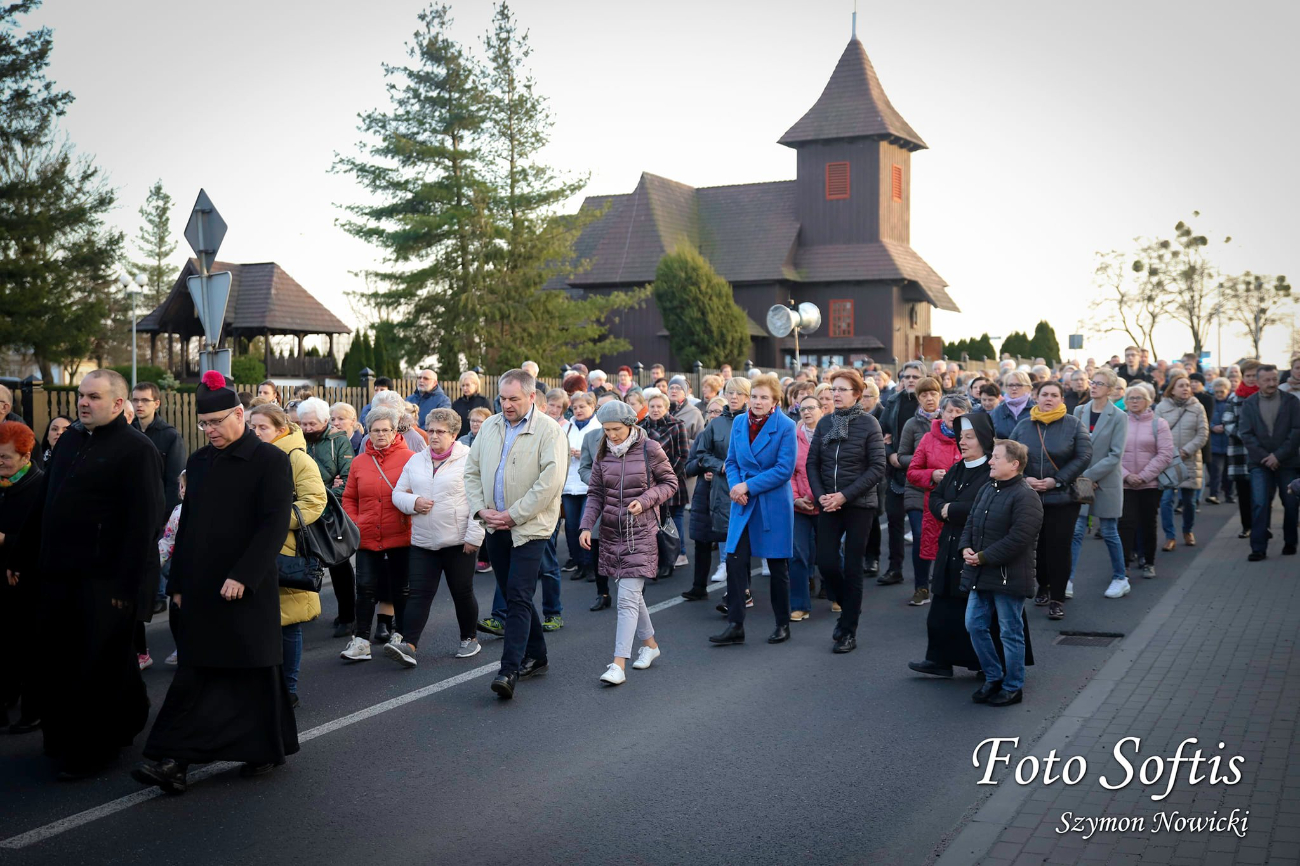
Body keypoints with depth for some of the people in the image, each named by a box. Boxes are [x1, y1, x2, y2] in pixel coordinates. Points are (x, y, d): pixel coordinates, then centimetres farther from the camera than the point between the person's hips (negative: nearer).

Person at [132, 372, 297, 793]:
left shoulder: (270, 460, -7)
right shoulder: (198, 461, 12)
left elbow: (274, 525, -13)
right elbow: (186, 525, 17)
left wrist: (243, 576, -19)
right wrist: (177, 583, 12)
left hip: (248, 589, -5)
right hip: (199, 588, 5)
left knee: (255, 669, 4)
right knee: (195, 672, 3)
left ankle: (268, 749, 20)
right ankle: (173, 761, 2)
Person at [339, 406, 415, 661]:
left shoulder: (409, 458, -5)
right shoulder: (359, 462, 5)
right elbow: (349, 498, 12)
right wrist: (353, 523, 0)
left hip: (400, 536, -2)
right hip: (367, 537, 2)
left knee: (400, 589, 11)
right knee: (366, 587, 0)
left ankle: (401, 635, 26)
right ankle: (360, 641, 5)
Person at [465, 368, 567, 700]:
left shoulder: (548, 430, -9)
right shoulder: (490, 427, 11)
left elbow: (551, 480, -17)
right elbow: (472, 471, 15)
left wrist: (513, 515, -16)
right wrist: (481, 509, 0)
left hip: (529, 527, -7)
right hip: (496, 527, 7)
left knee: (518, 598, -12)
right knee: (512, 595, 13)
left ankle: (509, 670, -15)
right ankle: (536, 657, 27)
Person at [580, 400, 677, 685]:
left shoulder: (649, 449, -8)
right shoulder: (603, 453, 5)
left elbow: (670, 483, 1)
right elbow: (595, 493, 7)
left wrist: (645, 500, -15)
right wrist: (586, 526, -6)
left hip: (640, 532, -5)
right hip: (611, 532, 5)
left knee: (627, 598, -12)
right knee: (632, 593, 14)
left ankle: (619, 664, -15)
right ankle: (649, 643, 34)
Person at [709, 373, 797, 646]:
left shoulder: (785, 427, -9)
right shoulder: (739, 423, 5)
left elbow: (784, 469, -14)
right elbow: (732, 461, 11)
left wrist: (748, 486, -16)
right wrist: (735, 487, -8)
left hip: (774, 504, -4)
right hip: (743, 505, 4)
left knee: (777, 567, 7)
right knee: (734, 561, -5)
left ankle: (783, 625, 22)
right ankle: (735, 626, 2)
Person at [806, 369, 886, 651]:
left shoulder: (869, 424, -7)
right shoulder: (824, 424, 5)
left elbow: (878, 468, -11)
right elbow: (812, 463, 6)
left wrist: (845, 495, -17)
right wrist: (820, 495, -10)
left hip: (859, 505, -4)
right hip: (829, 505, 4)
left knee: (852, 567, 1)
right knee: (826, 563, -1)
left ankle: (848, 631, 12)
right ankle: (849, 607, 28)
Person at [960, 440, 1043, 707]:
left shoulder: (1026, 496, -16)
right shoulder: (987, 489, 11)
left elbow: (1018, 539, -22)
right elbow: (971, 522, 17)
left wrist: (983, 557, -19)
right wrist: (966, 548, -2)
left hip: (1008, 578, -8)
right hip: (980, 575, 8)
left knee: (1010, 633, 3)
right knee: (975, 626, 11)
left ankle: (1013, 687, 17)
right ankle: (993, 677, 27)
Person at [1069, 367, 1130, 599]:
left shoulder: (1118, 417, -7)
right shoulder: (1079, 411, 4)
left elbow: (1115, 455, -11)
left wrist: (1089, 475, -15)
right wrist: (1078, 475, -6)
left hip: (1106, 482, -3)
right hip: (1080, 480, 3)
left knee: (1109, 533, 7)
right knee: (1076, 531, -2)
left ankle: (1120, 579, 24)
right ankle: (1067, 582, -2)